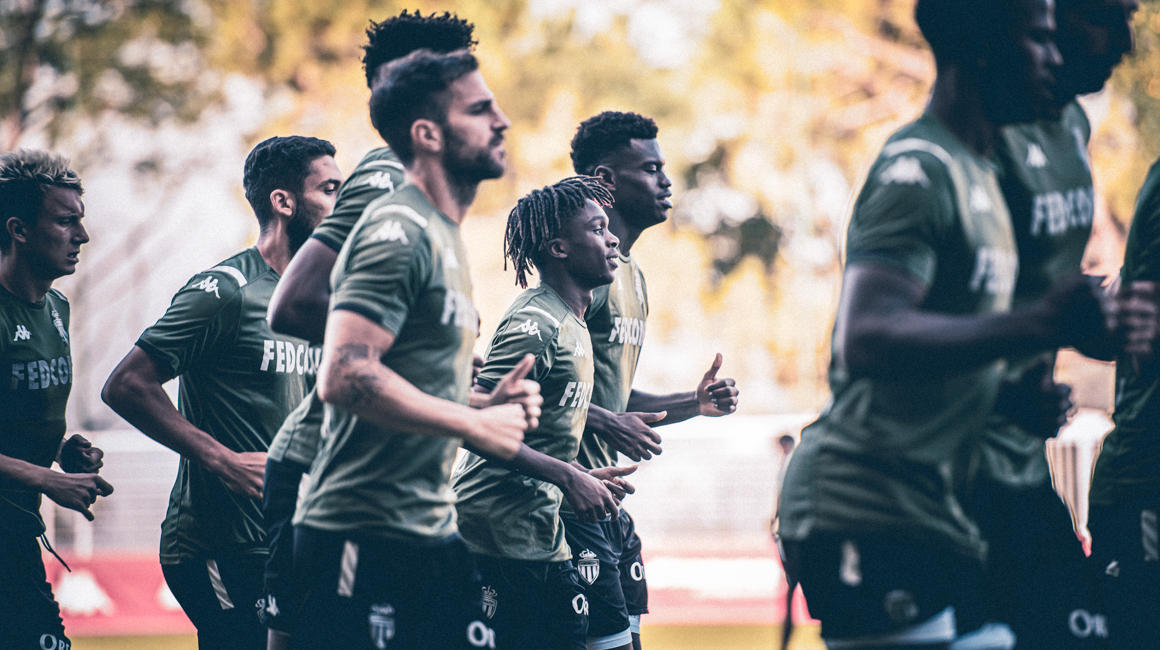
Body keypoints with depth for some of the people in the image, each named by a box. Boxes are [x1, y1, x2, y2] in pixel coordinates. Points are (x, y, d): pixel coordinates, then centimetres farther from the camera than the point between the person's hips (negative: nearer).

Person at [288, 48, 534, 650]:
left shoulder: (443, 236, 19)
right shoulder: (399, 231, -14)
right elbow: (345, 377, -25)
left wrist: (492, 402, 8)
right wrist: (477, 425, -17)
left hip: (430, 533, 10)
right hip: (363, 542, -10)